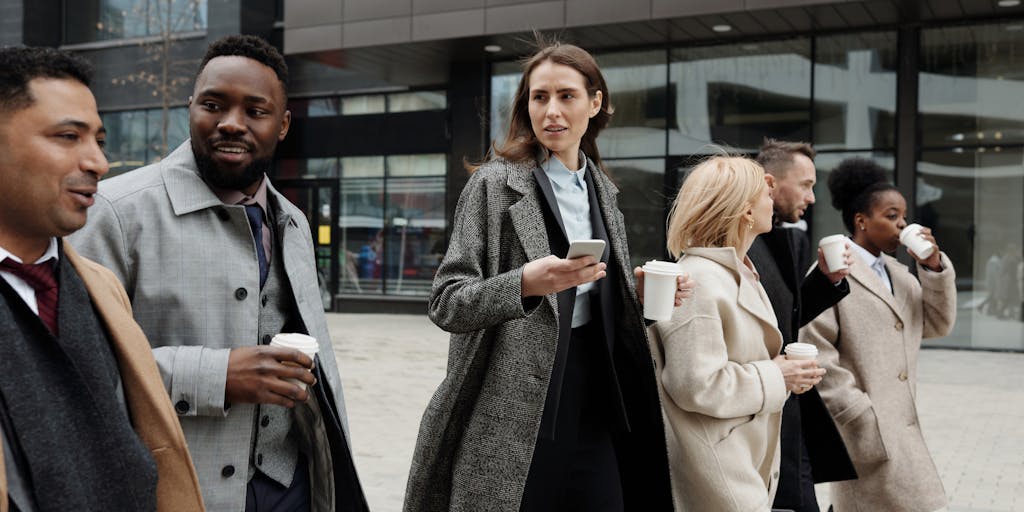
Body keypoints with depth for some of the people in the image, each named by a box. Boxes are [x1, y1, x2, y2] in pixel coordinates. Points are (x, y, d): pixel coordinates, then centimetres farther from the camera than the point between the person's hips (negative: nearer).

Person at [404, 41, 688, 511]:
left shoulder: (601, 190, 10)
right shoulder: (495, 182, -7)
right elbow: (446, 304, -11)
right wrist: (525, 283, -27)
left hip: (592, 401, 6)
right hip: (512, 409, -5)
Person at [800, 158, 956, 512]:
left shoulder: (899, 273, 15)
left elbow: (937, 325, 14)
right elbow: (816, 357, -16)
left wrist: (934, 268, 0)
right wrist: (865, 419, -16)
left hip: (901, 427, 8)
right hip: (866, 431, -8)